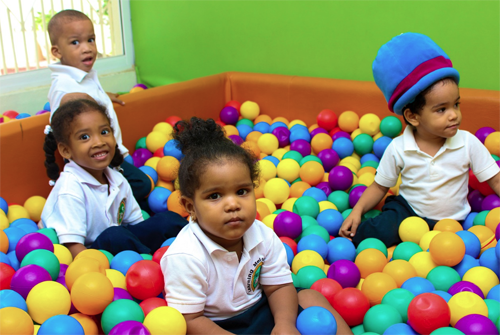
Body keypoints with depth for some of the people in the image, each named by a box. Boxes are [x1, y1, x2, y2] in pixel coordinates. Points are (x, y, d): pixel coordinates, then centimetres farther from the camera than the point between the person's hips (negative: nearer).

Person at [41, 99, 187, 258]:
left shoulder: (117, 180, 3)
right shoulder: (70, 188, -21)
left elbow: (135, 222, 11)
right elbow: (73, 246, -26)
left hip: (115, 245, 8)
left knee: (168, 220, 0)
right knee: (114, 236, -35)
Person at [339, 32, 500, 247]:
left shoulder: (468, 143, -11)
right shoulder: (398, 148, -12)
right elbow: (380, 186, 0)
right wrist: (357, 210, -12)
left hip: (450, 221, 2)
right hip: (407, 210, -2)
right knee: (380, 232, -30)